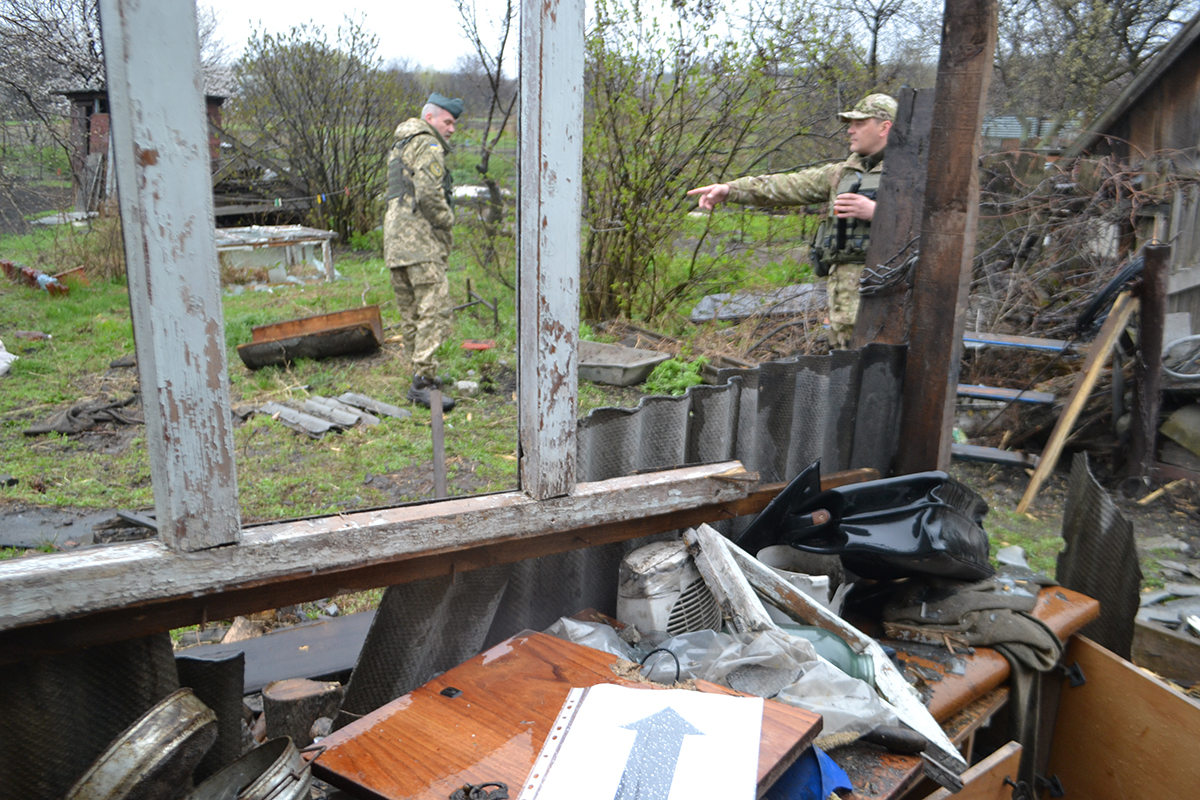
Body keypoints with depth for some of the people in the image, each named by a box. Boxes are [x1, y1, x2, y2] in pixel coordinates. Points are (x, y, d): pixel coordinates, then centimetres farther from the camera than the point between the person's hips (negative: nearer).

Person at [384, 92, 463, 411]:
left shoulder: (400, 146, 26)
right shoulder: (428, 146, -6)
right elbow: (429, 193, -19)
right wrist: (447, 224, -6)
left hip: (395, 237, 10)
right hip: (420, 239, -10)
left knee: (411, 311, 12)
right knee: (434, 308, -13)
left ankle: (422, 373, 19)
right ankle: (423, 381, -18)